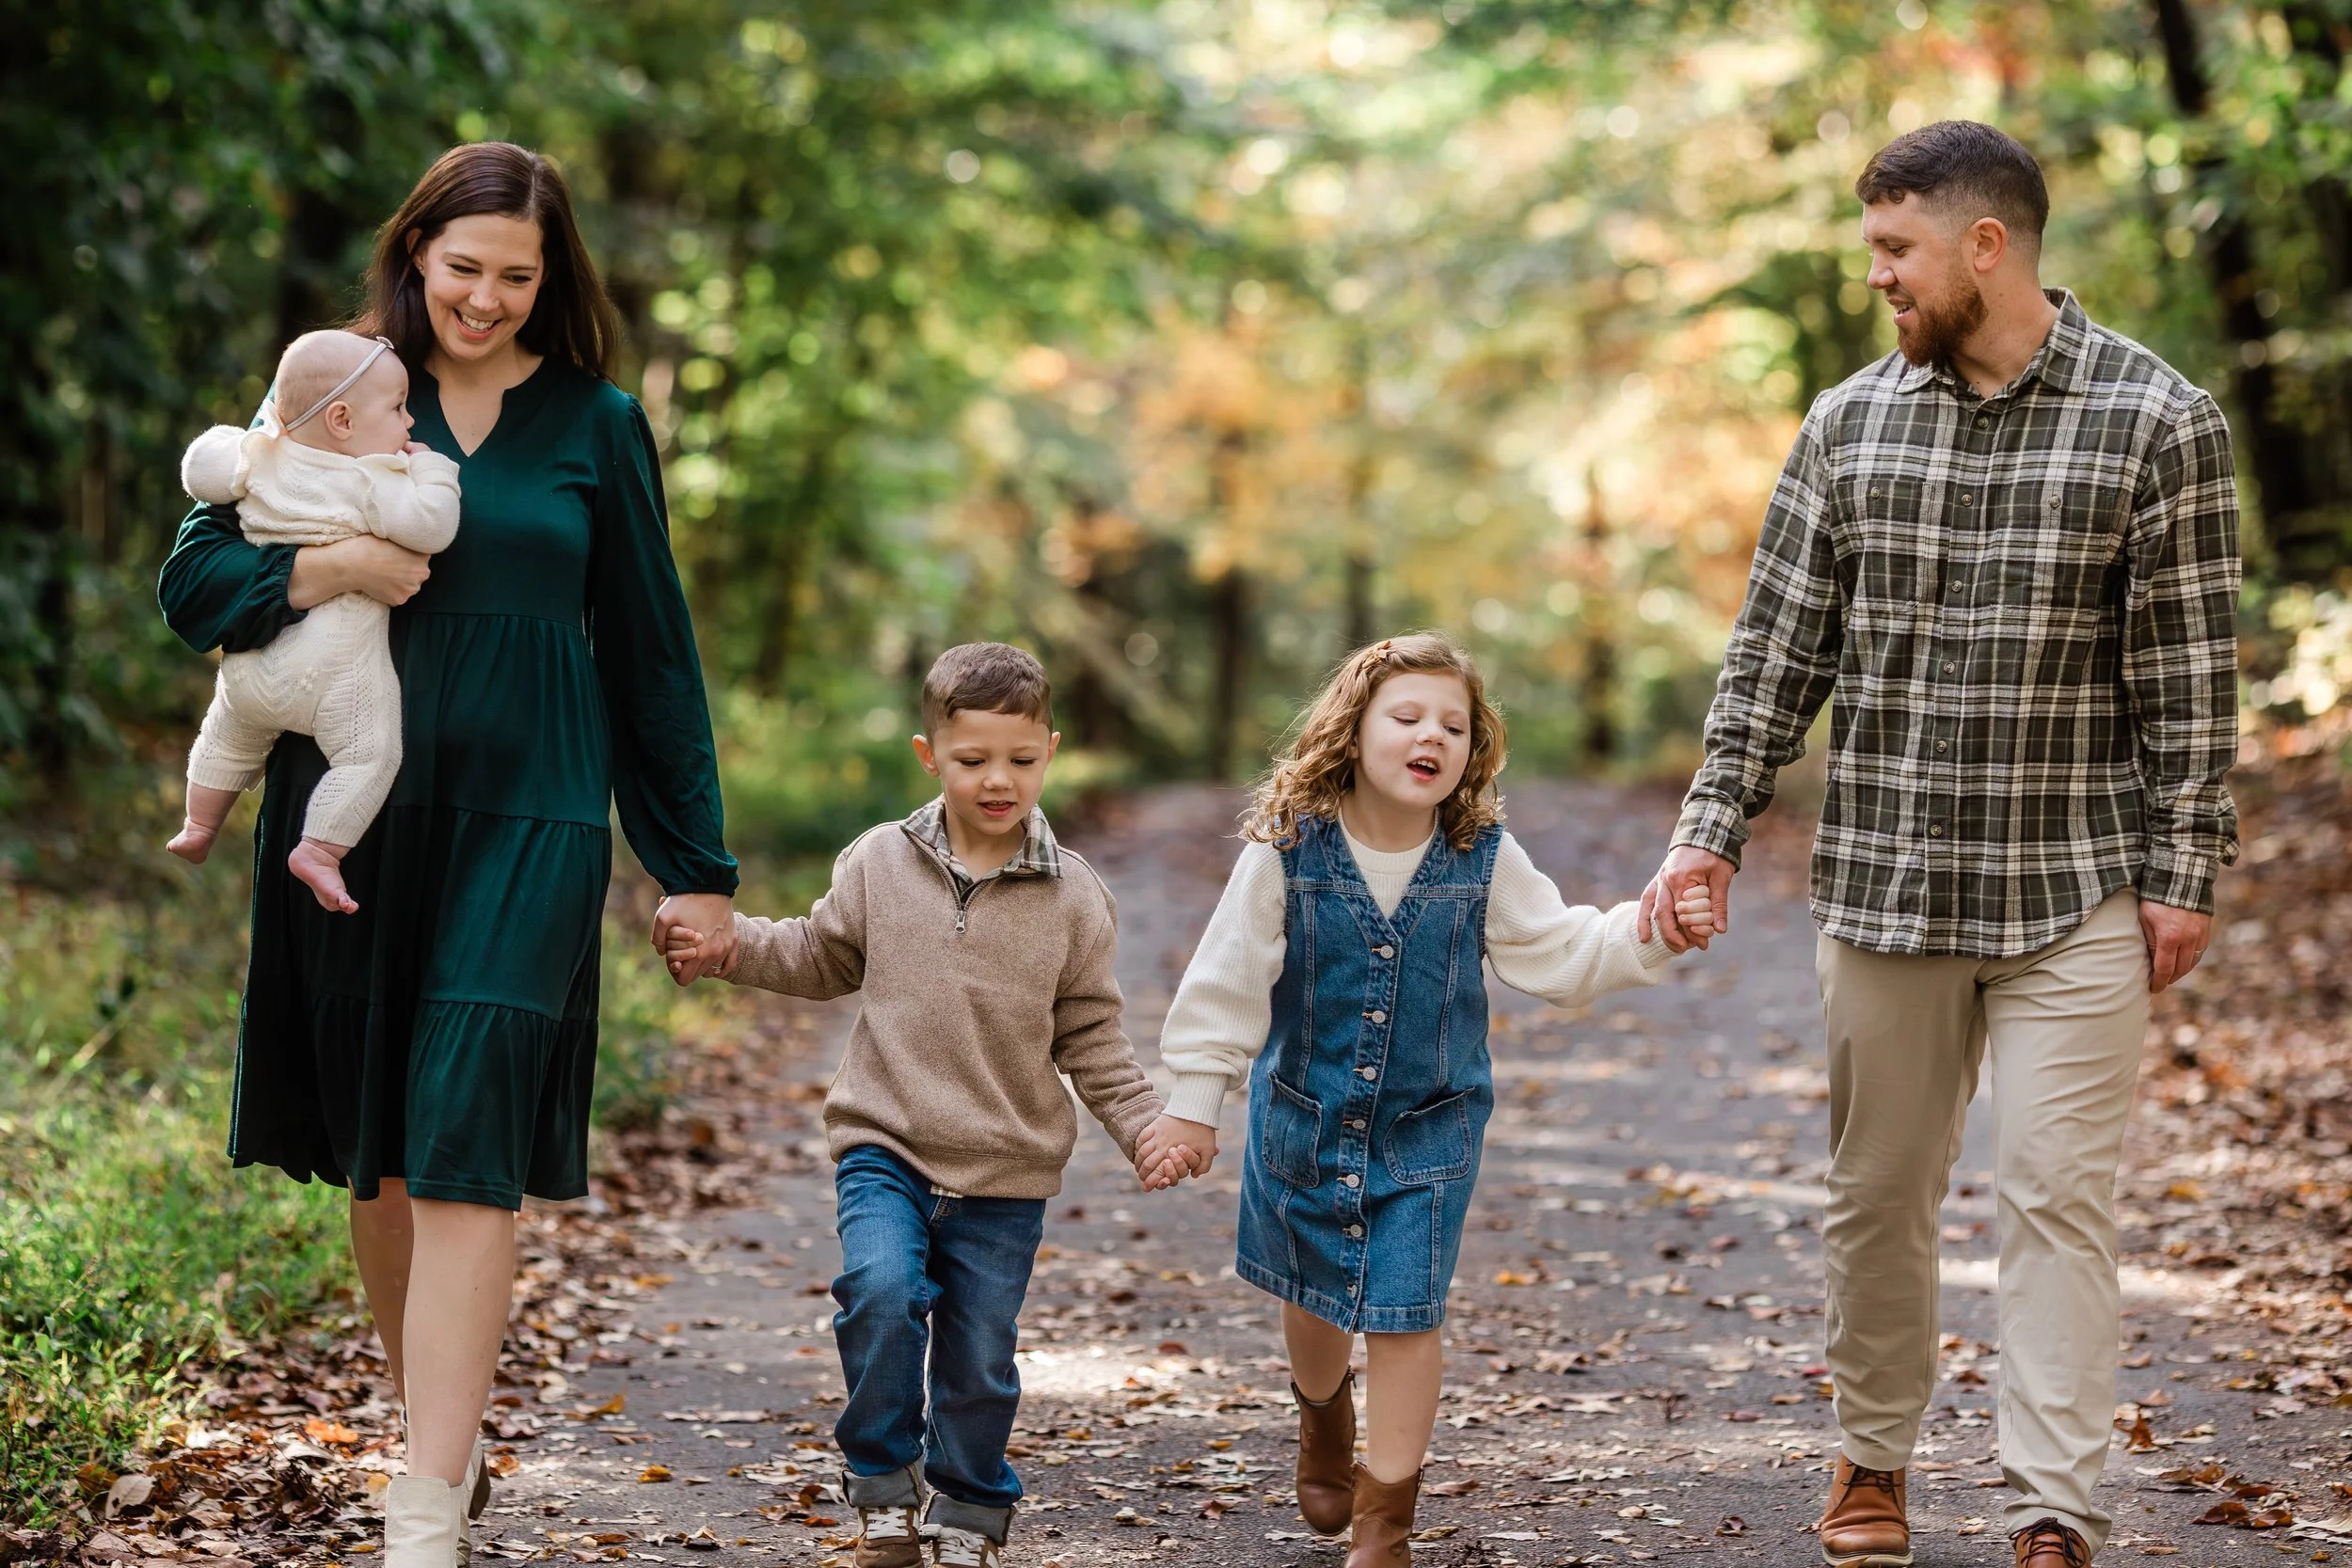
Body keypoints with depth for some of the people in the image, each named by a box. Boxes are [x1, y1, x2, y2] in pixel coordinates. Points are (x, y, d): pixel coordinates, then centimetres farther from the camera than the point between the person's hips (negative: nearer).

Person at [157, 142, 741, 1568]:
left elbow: (651, 651, 10)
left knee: (465, 1145, -12)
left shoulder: (596, 427, 6)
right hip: (355, 808, 2)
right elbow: (197, 576, 7)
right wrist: (328, 568, -13)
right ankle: (437, 1429, 27)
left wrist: (695, 865, 9)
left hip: (528, 816, -2)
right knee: (375, 1155, 8)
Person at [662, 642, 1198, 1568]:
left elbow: (1091, 1040, 6)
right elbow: (822, 960, 17)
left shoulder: (1074, 898, 0)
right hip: (885, 1147, 0)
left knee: (980, 1361, 5)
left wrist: (1146, 1128, -5)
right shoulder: (879, 865, 1)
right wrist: (728, 948, 4)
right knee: (881, 1291, -24)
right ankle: (884, 1491, -5)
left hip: (1004, 1176, 0)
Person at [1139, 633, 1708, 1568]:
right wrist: (1194, 1103, -6)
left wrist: (1646, 933, -22)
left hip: (1428, 1131, 0)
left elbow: (1562, 954, -5)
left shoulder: (1486, 862, -11)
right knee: (1313, 1298, 19)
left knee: (1403, 1316, -4)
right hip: (1304, 1116, 1)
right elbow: (1227, 982, -9)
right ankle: (1324, 1418, 53)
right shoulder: (1287, 852, -16)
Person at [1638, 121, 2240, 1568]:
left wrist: (2186, 874, -7)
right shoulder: (1850, 422, 5)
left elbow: (2191, 672, -5)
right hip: (1883, 888, 4)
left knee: (2058, 1200, -4)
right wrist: (1715, 833, 1)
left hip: (2074, 899, -3)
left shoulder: (2160, 421, -5)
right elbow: (1778, 647, 7)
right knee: (1879, 1193, 12)